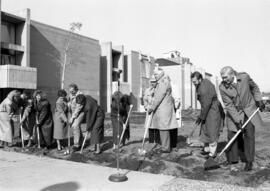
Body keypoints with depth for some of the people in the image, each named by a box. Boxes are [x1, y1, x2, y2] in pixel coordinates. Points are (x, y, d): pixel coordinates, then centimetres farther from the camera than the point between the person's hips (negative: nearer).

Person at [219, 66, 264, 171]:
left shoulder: (244, 77, -17)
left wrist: (259, 100, 1)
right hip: (234, 112, 0)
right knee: (232, 135, 1)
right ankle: (233, 158, 18)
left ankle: (249, 161, 6)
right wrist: (237, 120, -21)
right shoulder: (222, 87, -20)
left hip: (249, 109, 0)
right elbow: (228, 105, -18)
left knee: (249, 135, -5)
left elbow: (254, 87, 5)